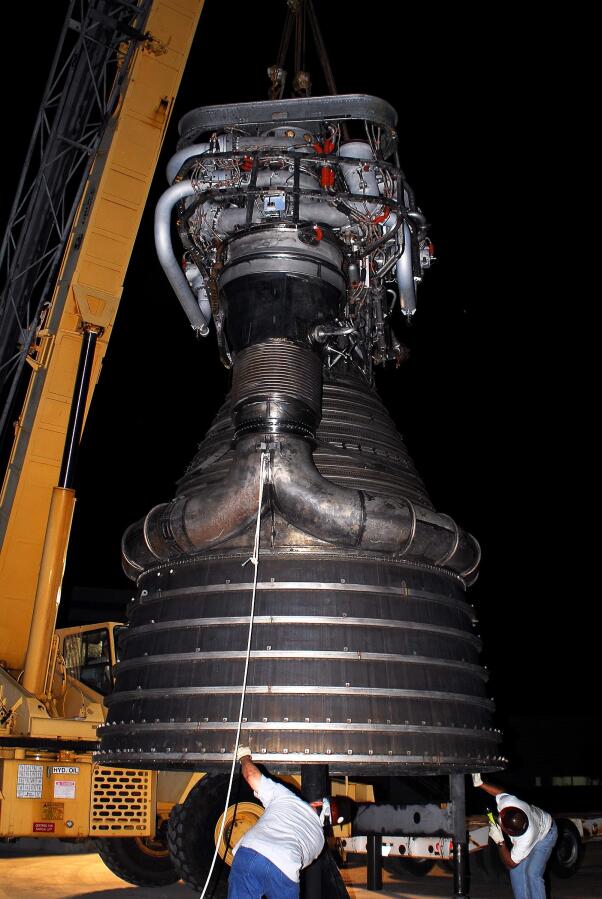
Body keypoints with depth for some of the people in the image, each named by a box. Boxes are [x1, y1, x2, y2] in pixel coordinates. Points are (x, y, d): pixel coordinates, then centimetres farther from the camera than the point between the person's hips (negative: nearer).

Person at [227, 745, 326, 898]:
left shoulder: (284, 795, 22)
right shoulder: (320, 839, 29)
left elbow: (251, 775, 22)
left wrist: (244, 756, 43)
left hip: (247, 852, -1)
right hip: (284, 870, 1)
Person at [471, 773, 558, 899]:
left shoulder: (525, 839, -44)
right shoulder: (507, 802, -38)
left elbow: (511, 863, -28)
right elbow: (500, 792, -11)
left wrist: (500, 841, -39)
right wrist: (480, 783, -19)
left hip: (544, 835, -6)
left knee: (532, 874, -19)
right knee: (517, 871, -3)